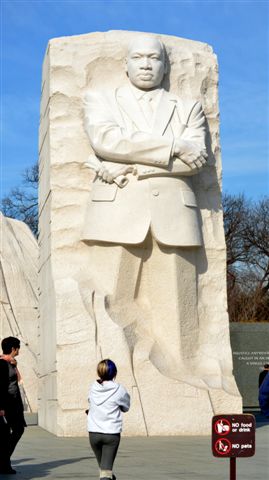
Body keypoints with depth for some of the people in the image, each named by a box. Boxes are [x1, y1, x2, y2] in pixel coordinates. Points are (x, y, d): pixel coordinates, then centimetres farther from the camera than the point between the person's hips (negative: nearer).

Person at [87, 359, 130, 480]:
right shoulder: (119, 390, -8)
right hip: (112, 434, -3)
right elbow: (126, 407, 6)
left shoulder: (93, 389, 0)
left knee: (102, 466, 21)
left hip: (93, 433, 3)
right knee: (106, 469, -6)